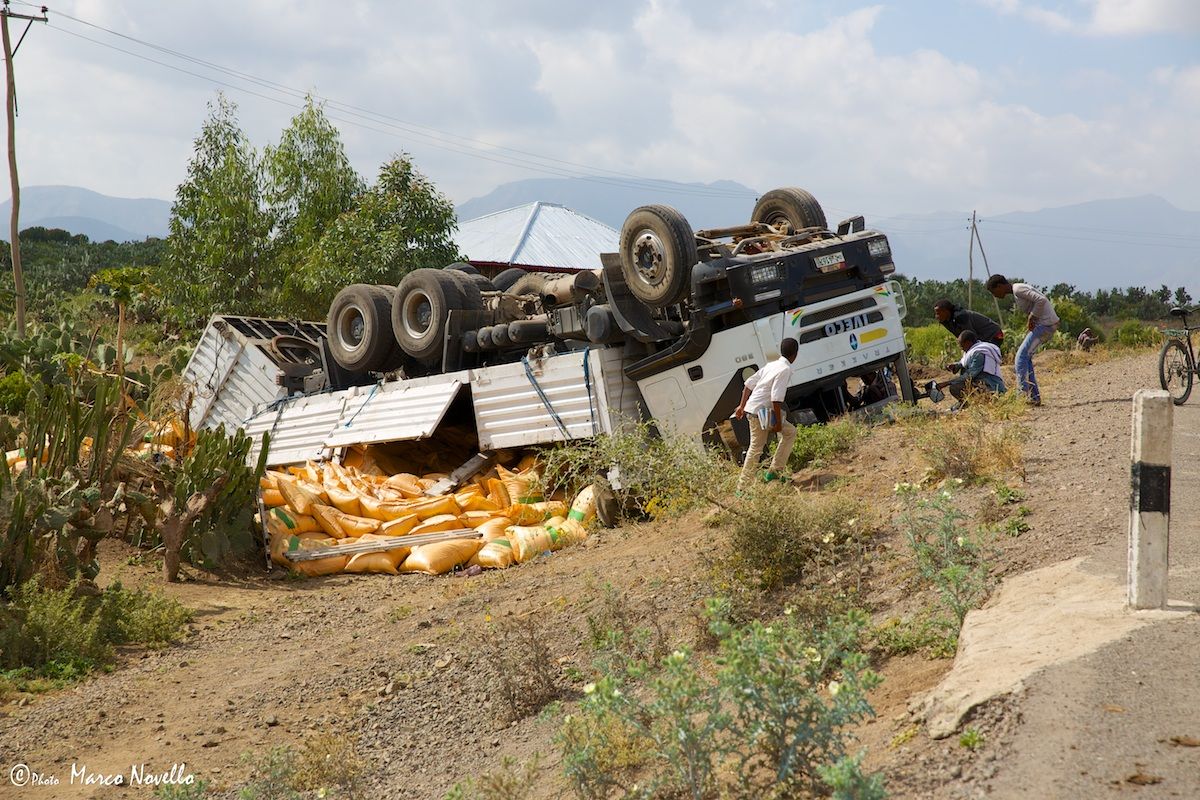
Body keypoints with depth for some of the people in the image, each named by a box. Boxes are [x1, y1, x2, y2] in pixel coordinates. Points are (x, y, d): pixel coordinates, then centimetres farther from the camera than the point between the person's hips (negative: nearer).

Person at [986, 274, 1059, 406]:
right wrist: (1029, 319, 6)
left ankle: (1023, 393, -12)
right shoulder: (1015, 293, 16)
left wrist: (1031, 318, -16)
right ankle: (1035, 397, 11)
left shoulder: (1018, 289, -14)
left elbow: (1041, 300, -24)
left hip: (1046, 324, -10)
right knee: (1026, 358, 11)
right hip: (1045, 325, 10)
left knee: (1022, 356, -11)